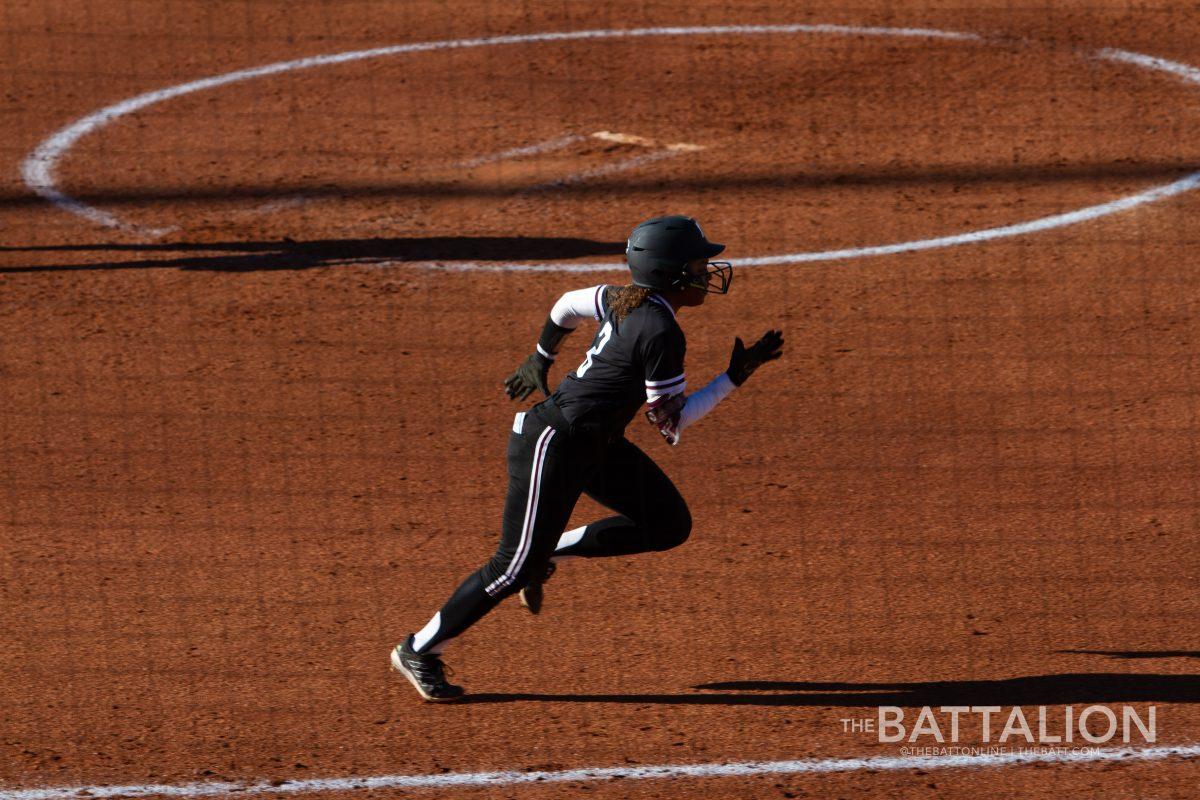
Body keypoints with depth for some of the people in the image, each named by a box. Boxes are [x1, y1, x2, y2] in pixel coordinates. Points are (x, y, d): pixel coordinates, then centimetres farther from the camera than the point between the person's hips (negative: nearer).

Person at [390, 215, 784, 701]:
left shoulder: (626, 300, 2)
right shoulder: (660, 332, -24)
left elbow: (568, 305, 20)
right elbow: (671, 422, -18)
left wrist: (541, 359, 36)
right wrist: (735, 378, -16)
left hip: (594, 443, 10)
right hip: (555, 444, -10)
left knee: (669, 524, 7)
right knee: (517, 566, -3)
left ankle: (548, 552, 16)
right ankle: (419, 652, 11)